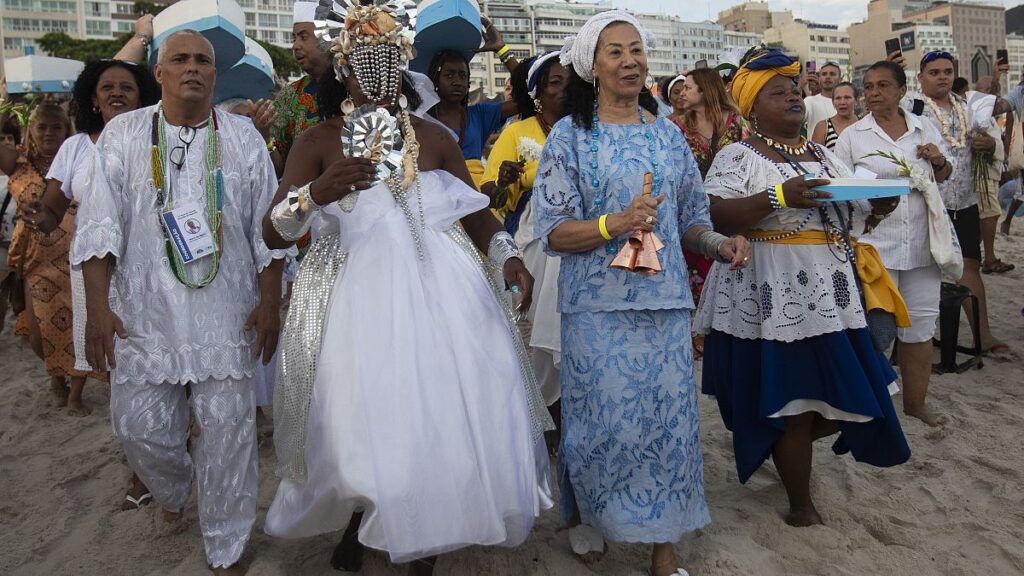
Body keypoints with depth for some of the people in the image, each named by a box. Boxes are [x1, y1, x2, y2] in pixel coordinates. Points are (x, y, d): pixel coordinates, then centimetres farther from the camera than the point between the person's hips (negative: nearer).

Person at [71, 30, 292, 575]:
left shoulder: (242, 136, 5)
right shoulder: (123, 134, 5)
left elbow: (266, 225, 5)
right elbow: (99, 223, 2)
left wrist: (269, 302, 1)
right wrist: (98, 307, -5)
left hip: (227, 310, 0)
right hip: (145, 310, 1)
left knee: (228, 427, 2)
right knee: (139, 425, 6)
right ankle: (173, 490, 42)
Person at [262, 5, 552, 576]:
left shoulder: (435, 136, 8)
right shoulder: (318, 142, 2)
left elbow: (478, 214, 13)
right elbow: (275, 233, -6)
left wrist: (509, 255, -6)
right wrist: (316, 194, -26)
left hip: (441, 296, 2)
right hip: (356, 304, -1)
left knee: (444, 424, 1)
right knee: (358, 427, 2)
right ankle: (356, 526, 35)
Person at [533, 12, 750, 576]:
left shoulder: (669, 134, 11)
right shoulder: (569, 135, -1)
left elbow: (689, 219, 15)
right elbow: (552, 232, -6)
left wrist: (719, 243, -6)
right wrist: (615, 224, -21)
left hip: (665, 303, 4)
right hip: (598, 305, -3)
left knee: (669, 418, 5)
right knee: (602, 419, 3)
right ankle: (579, 513, 34)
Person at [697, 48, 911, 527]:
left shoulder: (822, 155, 17)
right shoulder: (738, 157, -5)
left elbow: (850, 211, 22)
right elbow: (715, 218, -18)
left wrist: (878, 205, 1)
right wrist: (779, 196, -27)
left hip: (831, 293, 7)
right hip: (776, 298, -7)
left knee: (842, 397, 10)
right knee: (794, 403, 0)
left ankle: (787, 451, 39)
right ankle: (800, 502, 21)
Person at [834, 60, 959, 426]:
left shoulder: (925, 129, 9)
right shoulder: (853, 136, 0)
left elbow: (944, 176, 20)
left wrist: (939, 160, -1)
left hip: (922, 244, 3)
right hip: (874, 243, -3)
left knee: (920, 325, 11)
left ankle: (915, 401, 27)